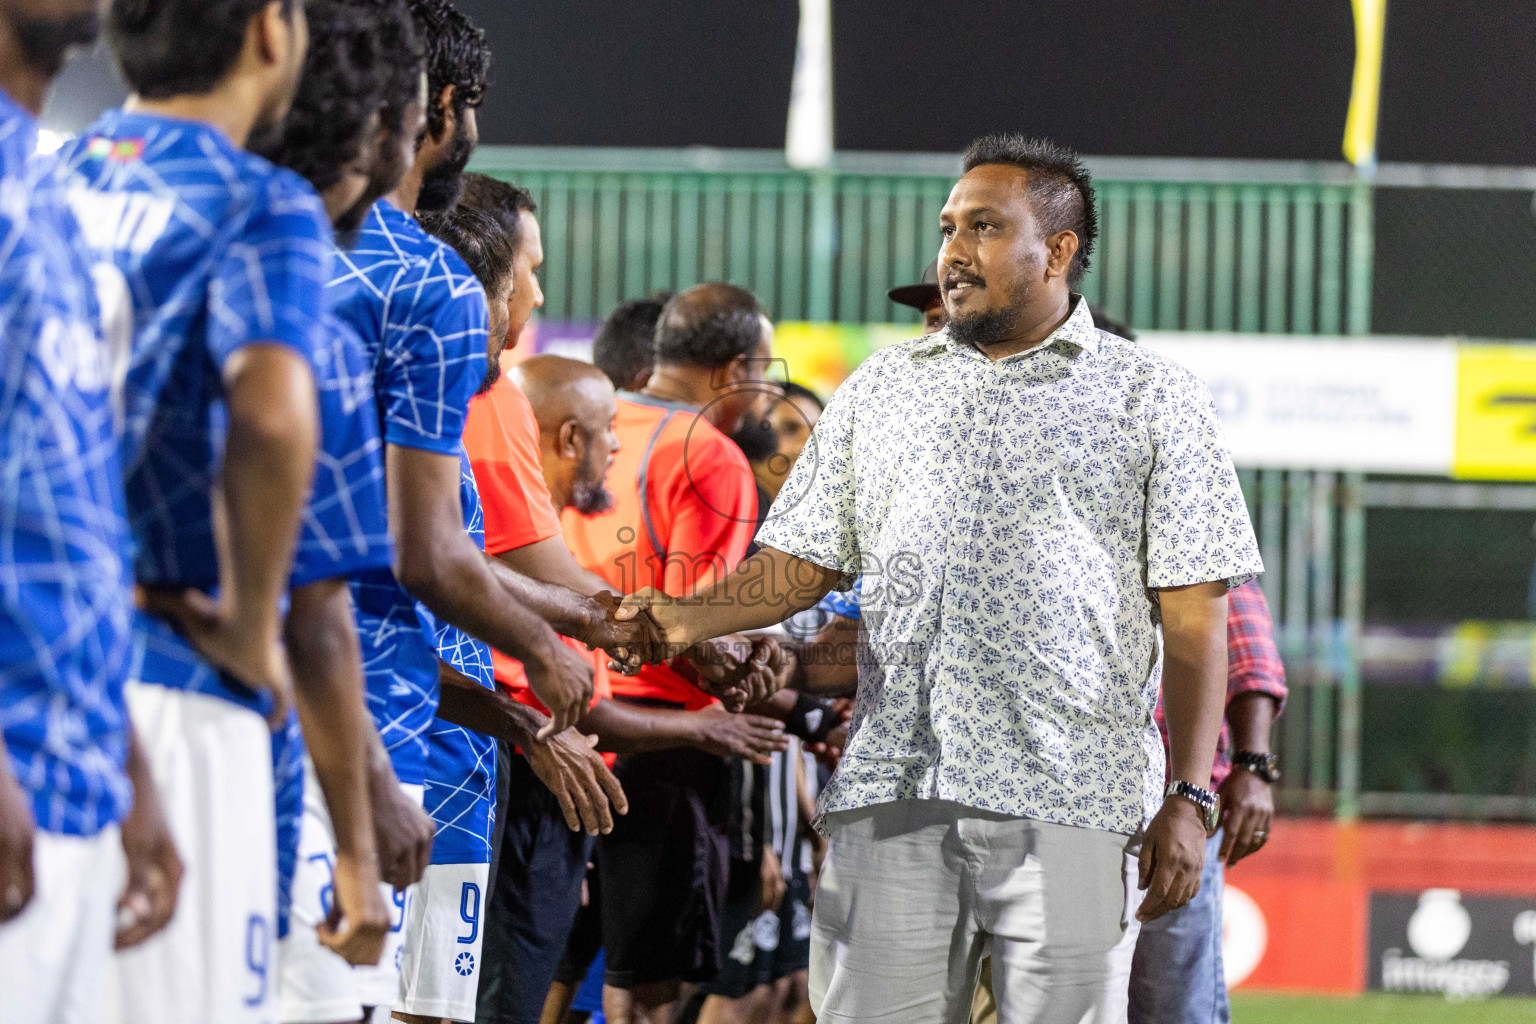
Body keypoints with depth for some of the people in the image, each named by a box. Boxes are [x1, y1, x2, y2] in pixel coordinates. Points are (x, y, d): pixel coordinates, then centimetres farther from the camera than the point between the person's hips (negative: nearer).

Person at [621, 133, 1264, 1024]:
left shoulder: (1155, 401, 7)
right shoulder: (880, 390, 18)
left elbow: (1195, 619, 2)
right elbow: (804, 563, 16)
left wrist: (1189, 801, -7)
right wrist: (686, 617, -3)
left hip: (1071, 807, -3)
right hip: (890, 799, 3)